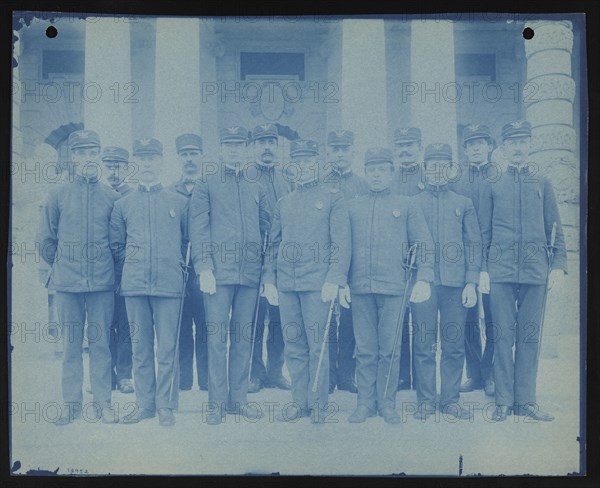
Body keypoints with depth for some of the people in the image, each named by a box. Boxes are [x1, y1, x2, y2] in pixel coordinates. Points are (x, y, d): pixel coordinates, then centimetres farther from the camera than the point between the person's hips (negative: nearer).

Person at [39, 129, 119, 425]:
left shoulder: (111, 197, 4)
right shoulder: (57, 196, 4)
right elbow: (47, 239, 11)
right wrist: (60, 266, 12)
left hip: (102, 283, 0)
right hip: (67, 284, 0)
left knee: (100, 343, 3)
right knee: (71, 345, 7)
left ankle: (103, 403, 12)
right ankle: (71, 404, 15)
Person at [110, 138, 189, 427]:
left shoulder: (179, 203, 7)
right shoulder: (123, 205, 10)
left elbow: (188, 241, 15)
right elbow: (116, 246, 17)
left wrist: (174, 265, 9)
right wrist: (132, 268, 10)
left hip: (169, 284, -1)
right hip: (134, 285, 2)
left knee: (167, 347, -1)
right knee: (141, 347, 7)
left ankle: (166, 405, 9)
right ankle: (145, 403, 17)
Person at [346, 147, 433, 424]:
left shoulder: (406, 206, 9)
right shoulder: (352, 208, 14)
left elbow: (423, 244, 6)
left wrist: (423, 279, -6)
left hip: (394, 287, -1)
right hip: (360, 288, 2)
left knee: (389, 349, 1)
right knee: (365, 350, 4)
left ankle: (387, 404, 12)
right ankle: (365, 403, 13)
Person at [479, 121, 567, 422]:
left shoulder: (543, 184, 13)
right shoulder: (492, 185, 10)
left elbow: (555, 230, 12)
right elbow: (484, 232, 9)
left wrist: (559, 265, 1)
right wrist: (482, 269, 2)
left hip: (536, 271, 1)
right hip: (500, 271, -1)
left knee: (530, 336, 3)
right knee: (503, 335, 0)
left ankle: (525, 400, 11)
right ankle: (504, 400, 7)